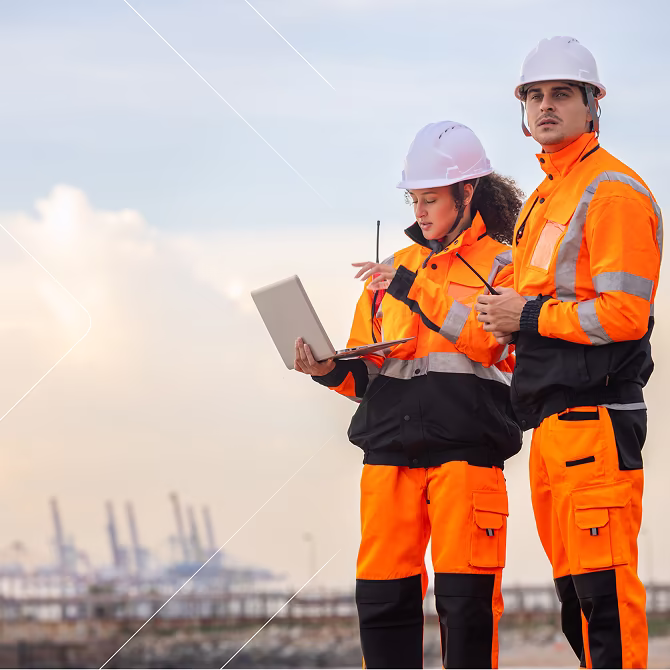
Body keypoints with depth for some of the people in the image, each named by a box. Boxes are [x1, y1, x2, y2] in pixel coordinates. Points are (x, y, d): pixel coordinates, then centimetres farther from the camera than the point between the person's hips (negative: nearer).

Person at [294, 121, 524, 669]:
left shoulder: (501, 264, 6)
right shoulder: (399, 267, 21)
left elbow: (483, 336, -14)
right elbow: (368, 371, 22)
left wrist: (412, 288, -15)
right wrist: (332, 370, 1)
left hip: (465, 448, -5)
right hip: (391, 449, 5)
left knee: (465, 598, -7)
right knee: (382, 596, 1)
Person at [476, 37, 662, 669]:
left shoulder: (613, 191, -8)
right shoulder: (541, 200, 21)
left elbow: (624, 314, -17)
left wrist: (529, 319, -10)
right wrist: (504, 321, 8)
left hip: (595, 416, -10)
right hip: (549, 421, 10)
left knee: (603, 590, -12)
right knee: (573, 593, 12)